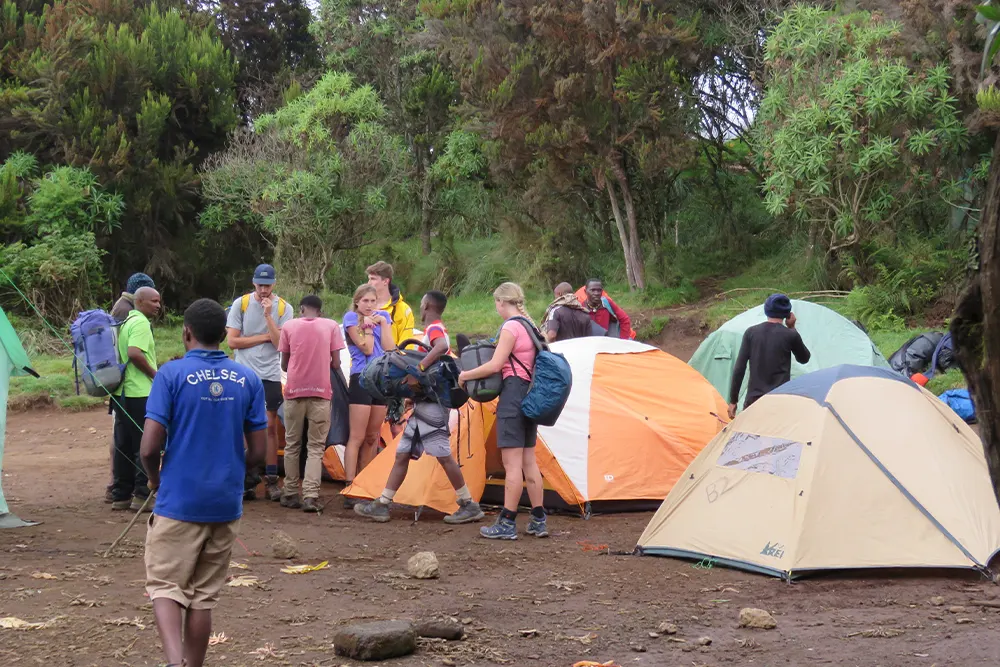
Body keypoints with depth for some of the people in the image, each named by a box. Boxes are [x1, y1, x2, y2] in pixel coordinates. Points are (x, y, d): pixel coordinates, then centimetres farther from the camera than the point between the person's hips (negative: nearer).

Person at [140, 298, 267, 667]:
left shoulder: (172, 374, -9)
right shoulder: (248, 380, 2)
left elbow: (150, 445, -13)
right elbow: (258, 450, 3)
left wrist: (154, 477, 7)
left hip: (179, 500, -4)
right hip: (226, 503, 4)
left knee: (165, 585, 4)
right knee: (204, 594, 14)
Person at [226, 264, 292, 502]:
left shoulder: (284, 308, 0)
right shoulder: (241, 304, 0)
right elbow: (232, 340, -5)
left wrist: (268, 315, -17)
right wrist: (264, 337, -7)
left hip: (270, 376, 1)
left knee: (270, 427, 2)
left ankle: (271, 482, 6)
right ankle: (247, 480, 4)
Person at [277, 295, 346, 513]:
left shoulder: (289, 326, 3)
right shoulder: (331, 326, 2)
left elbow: (284, 364, 7)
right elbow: (336, 364, 1)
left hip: (294, 391, 1)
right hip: (321, 392, -1)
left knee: (292, 444, 13)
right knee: (316, 447, 1)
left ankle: (290, 494, 16)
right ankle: (311, 496, -11)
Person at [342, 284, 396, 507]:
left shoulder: (383, 317, 12)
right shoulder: (351, 318, -3)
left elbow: (389, 349, -1)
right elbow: (366, 348, -13)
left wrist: (383, 323, -5)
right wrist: (368, 325, -8)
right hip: (361, 378, -6)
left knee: (372, 437, 9)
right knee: (357, 437, -10)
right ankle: (350, 489, -13)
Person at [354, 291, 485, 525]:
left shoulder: (434, 329, -10)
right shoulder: (436, 331, 21)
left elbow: (442, 347, -34)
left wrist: (418, 369, -35)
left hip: (432, 404, -10)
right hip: (423, 404, 10)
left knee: (443, 454, -10)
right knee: (402, 454, 8)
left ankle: (469, 506, -5)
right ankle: (381, 505, 9)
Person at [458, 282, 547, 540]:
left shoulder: (510, 327, -12)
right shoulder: (530, 326, 15)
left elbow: (495, 365, -16)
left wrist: (465, 375, -4)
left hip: (513, 394, -9)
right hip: (531, 395, 9)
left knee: (512, 462, -7)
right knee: (528, 460, 12)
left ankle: (506, 524, -5)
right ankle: (539, 521, 14)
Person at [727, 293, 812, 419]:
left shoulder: (751, 333, 3)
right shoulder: (790, 335, -4)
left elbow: (739, 368, 1)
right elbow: (804, 358, 17)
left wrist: (733, 400, 7)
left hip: (754, 399, 2)